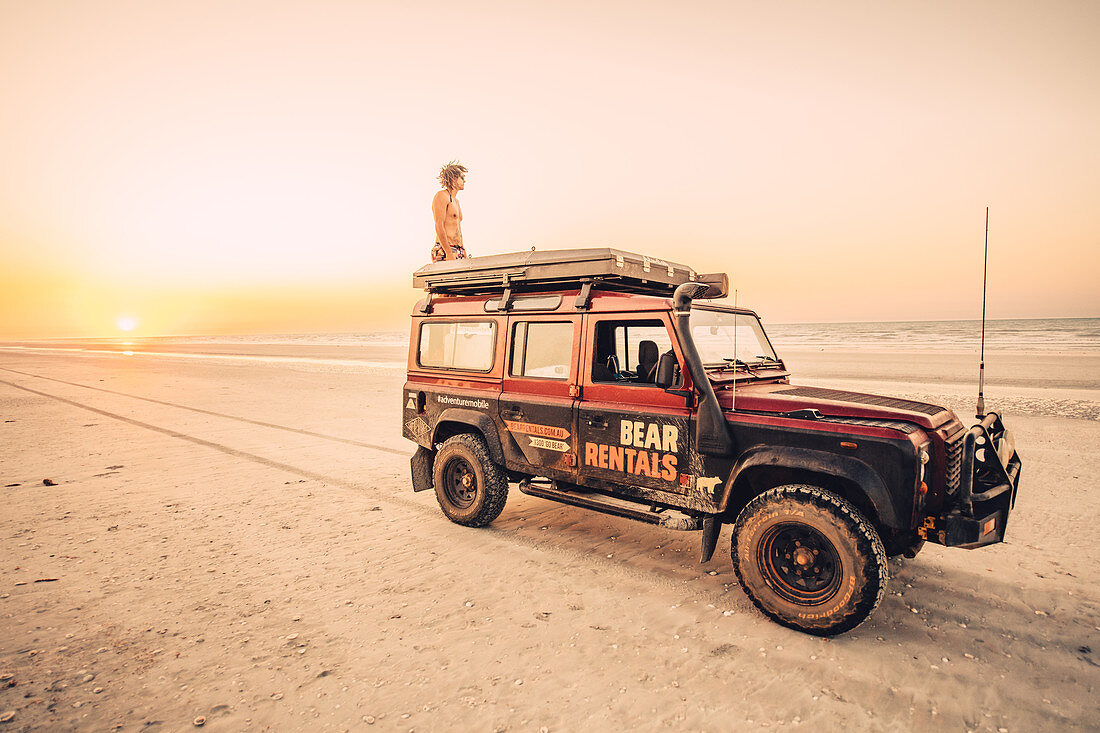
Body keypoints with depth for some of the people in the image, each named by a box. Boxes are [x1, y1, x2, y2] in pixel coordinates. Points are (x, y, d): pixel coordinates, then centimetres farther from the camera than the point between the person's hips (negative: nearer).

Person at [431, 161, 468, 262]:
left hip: (458, 252, 8)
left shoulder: (456, 201, 26)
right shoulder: (442, 195, -3)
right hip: (444, 251, -8)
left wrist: (464, 253, 19)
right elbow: (439, 226, -13)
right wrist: (449, 253, -21)